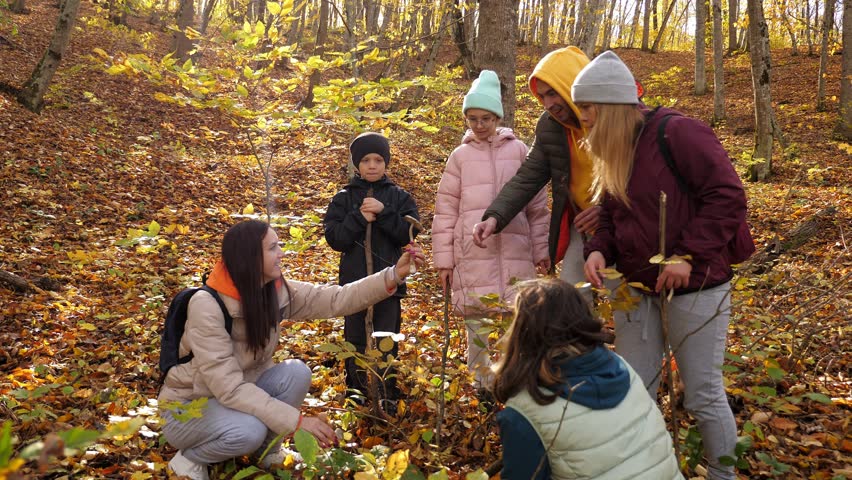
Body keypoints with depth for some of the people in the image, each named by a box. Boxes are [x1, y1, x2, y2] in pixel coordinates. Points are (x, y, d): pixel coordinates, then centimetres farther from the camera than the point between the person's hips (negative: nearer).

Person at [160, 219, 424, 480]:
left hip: (241, 394, 6)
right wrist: (296, 420, -33)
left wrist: (394, 275, -22)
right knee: (248, 430, -35)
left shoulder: (277, 291, -11)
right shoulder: (207, 307, -30)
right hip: (188, 407, -6)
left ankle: (269, 451, 3)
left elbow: (336, 299, -11)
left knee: (296, 373, -20)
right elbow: (228, 387, -32)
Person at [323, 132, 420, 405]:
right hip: (354, 280, 1)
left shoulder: (399, 197, 4)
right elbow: (334, 238, -5)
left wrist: (383, 212, -17)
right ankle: (356, 390, 25)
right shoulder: (344, 198, 4)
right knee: (355, 338, 11)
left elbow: (408, 233, -7)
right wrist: (360, 217, -16)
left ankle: (387, 395, 15)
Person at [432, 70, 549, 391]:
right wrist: (443, 259, 3)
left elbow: (537, 205, 9)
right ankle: (483, 386, 17)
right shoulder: (460, 156, 7)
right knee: (478, 324, 4)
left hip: (514, 253, 0)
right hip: (472, 255, 0)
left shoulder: (518, 150, 7)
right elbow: (445, 210, 7)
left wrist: (541, 250, 7)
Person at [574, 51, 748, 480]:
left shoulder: (678, 132, -15)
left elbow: (728, 196, -18)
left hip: (695, 287, -7)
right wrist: (598, 250, -6)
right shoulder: (613, 151, 9)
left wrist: (688, 255, -24)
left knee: (703, 396, 4)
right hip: (636, 288, 7)